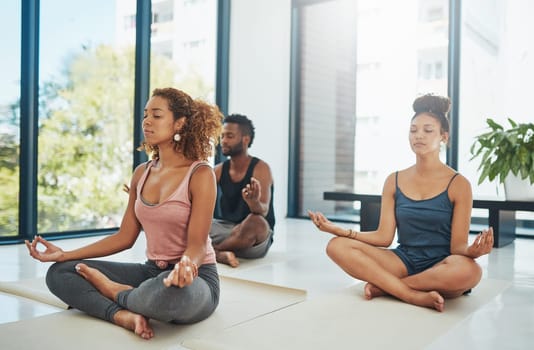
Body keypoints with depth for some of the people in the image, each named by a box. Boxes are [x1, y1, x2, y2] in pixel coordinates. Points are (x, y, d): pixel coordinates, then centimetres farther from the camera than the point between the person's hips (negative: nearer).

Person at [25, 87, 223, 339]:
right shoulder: (141, 173, 7)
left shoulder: (200, 174, -13)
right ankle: (125, 315, -24)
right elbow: (125, 237, 8)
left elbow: (197, 243, -17)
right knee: (59, 273, -2)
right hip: (152, 271, 6)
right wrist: (64, 254, 4)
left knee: (172, 290, -43)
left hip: (196, 278, -6)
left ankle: (115, 292, -9)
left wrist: (186, 266, -41)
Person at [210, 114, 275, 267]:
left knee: (256, 221, -39)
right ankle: (221, 254, -32)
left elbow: (263, 211, -26)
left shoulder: (260, 168, -12)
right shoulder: (218, 170, 4)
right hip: (226, 229, 5)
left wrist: (254, 202, -49)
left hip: (256, 241, -5)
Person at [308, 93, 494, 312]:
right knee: (337, 246, -19)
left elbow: (457, 246, -8)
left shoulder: (458, 184, -3)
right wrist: (338, 230, -11)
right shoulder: (394, 181, 6)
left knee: (469, 270, -38)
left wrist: (471, 251, -32)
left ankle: (383, 286, -19)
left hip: (440, 267, -2)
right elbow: (384, 236, 0)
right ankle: (416, 296, -26)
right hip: (404, 261, 3)